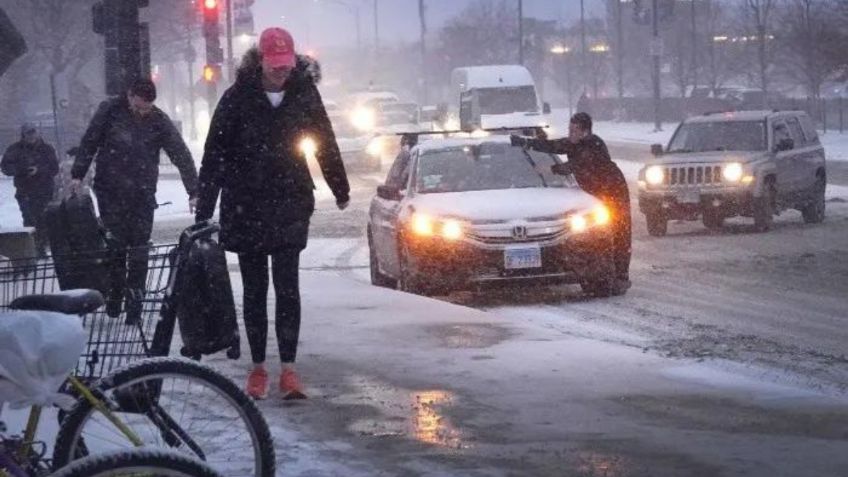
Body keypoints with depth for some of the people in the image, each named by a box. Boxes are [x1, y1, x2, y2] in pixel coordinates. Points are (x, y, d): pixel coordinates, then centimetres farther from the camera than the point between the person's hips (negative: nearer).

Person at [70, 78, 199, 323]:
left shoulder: (159, 121, -4)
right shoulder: (110, 110, -4)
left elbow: (181, 155, -6)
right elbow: (89, 142, 5)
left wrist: (194, 192, -13)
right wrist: (78, 174, 0)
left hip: (142, 193, 1)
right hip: (110, 192, -1)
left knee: (138, 249, 0)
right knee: (115, 243, -7)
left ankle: (134, 303, 5)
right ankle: (114, 294, 7)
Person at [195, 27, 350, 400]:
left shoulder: (304, 93, -3)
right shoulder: (238, 98, -9)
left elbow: (325, 144, 11)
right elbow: (215, 155, -9)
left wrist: (341, 191, 21)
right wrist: (204, 211, -14)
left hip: (290, 205, 0)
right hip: (246, 207, 0)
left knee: (287, 286, -6)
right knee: (254, 289, 7)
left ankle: (288, 369, -4)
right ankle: (258, 368, 15)